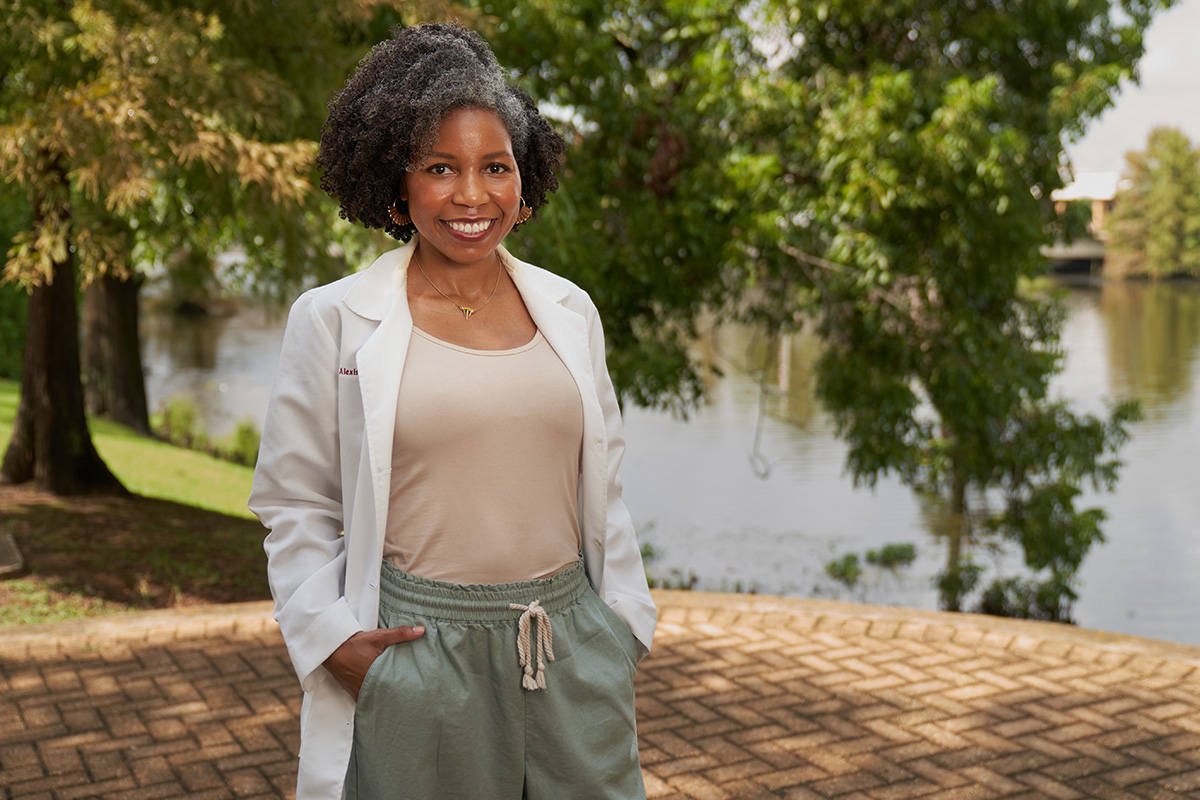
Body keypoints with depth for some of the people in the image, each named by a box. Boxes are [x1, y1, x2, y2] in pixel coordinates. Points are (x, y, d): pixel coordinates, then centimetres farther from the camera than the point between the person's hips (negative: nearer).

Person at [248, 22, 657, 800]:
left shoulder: (569, 310, 7)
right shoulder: (335, 320, -3)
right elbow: (295, 505, 2)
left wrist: (624, 624, 9)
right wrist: (333, 638, -9)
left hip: (573, 653, 3)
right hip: (417, 656, -3)